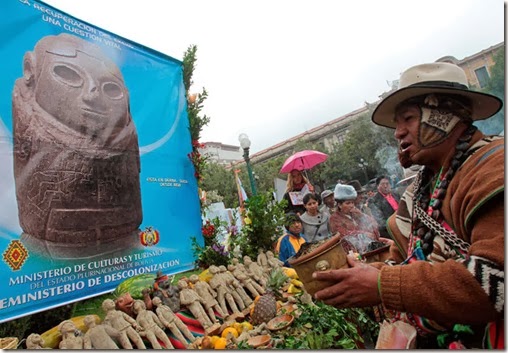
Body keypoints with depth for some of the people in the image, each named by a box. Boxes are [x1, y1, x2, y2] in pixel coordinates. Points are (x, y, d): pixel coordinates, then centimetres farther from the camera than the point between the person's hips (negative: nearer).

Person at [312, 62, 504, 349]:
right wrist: (364, 276, -6)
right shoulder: (425, 184, 7)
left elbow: (497, 280, -24)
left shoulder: (493, 167, -15)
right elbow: (403, 263, 10)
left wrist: (383, 285, -23)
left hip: (482, 338, -5)